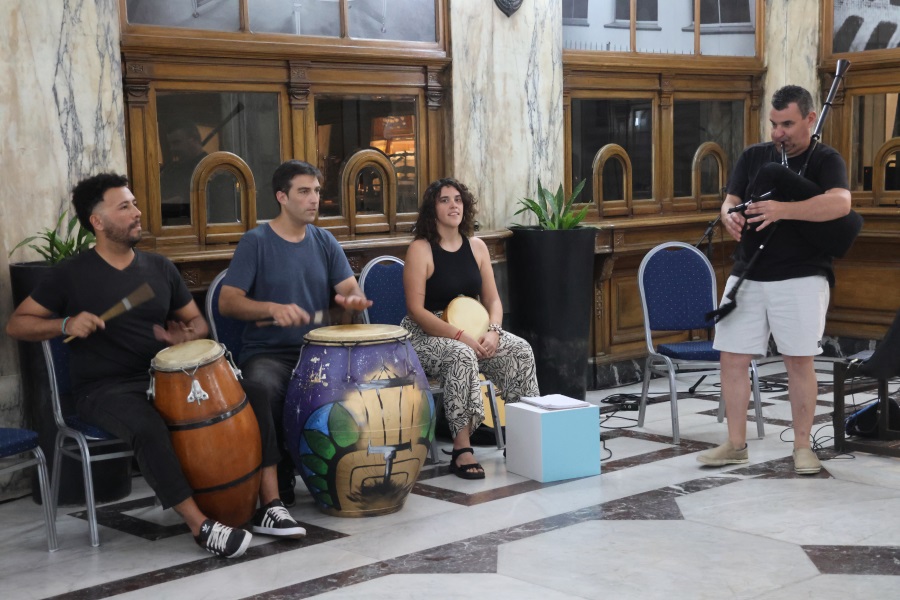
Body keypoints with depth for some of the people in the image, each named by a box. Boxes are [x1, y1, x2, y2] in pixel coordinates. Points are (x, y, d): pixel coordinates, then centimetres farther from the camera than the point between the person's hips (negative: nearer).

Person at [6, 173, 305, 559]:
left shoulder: (159, 268, 12)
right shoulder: (72, 275, -1)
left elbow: (197, 321, 19)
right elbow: (16, 324, 1)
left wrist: (186, 335, -7)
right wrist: (67, 324, -17)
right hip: (105, 389, -5)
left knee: (251, 400, -13)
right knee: (148, 427, -38)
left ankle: (269, 507, -12)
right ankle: (201, 526, -29)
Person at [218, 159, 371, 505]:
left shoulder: (325, 242, 12)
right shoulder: (256, 242, -3)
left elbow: (350, 288, 6)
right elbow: (227, 302, -9)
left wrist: (352, 299, -19)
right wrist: (273, 308, -25)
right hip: (267, 353, -4)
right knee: (265, 390, -36)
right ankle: (278, 483, -12)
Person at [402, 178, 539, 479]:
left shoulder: (476, 247, 8)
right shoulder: (421, 249, -10)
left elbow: (493, 300, 8)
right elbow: (416, 309, -16)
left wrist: (492, 331, -14)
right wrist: (460, 336, -25)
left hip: (470, 330, 6)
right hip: (427, 334, -6)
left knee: (520, 351, -18)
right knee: (462, 356, -37)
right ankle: (461, 449, -33)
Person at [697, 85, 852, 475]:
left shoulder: (825, 160, -3)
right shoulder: (753, 157, 11)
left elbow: (840, 203, -21)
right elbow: (730, 201, 7)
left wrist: (782, 210, -33)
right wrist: (729, 217, -19)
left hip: (801, 278, -4)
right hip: (747, 277, 4)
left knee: (799, 361, 0)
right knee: (733, 358, 3)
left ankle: (802, 447, 12)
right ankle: (736, 445, 14)